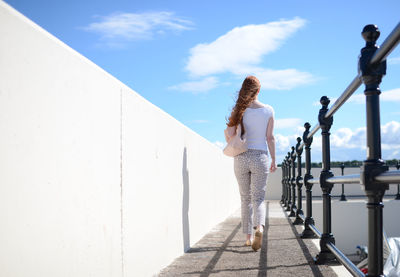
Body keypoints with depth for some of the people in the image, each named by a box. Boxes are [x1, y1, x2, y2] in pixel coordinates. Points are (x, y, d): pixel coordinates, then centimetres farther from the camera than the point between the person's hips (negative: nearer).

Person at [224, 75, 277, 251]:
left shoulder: (239, 110, -2)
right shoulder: (268, 110, 0)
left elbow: (229, 133, -10)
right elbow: (270, 137, -2)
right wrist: (273, 159, 5)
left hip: (241, 158, 1)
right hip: (260, 157, -1)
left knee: (245, 198, 13)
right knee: (258, 198, 3)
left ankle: (248, 237, 16)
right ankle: (259, 227, -24)